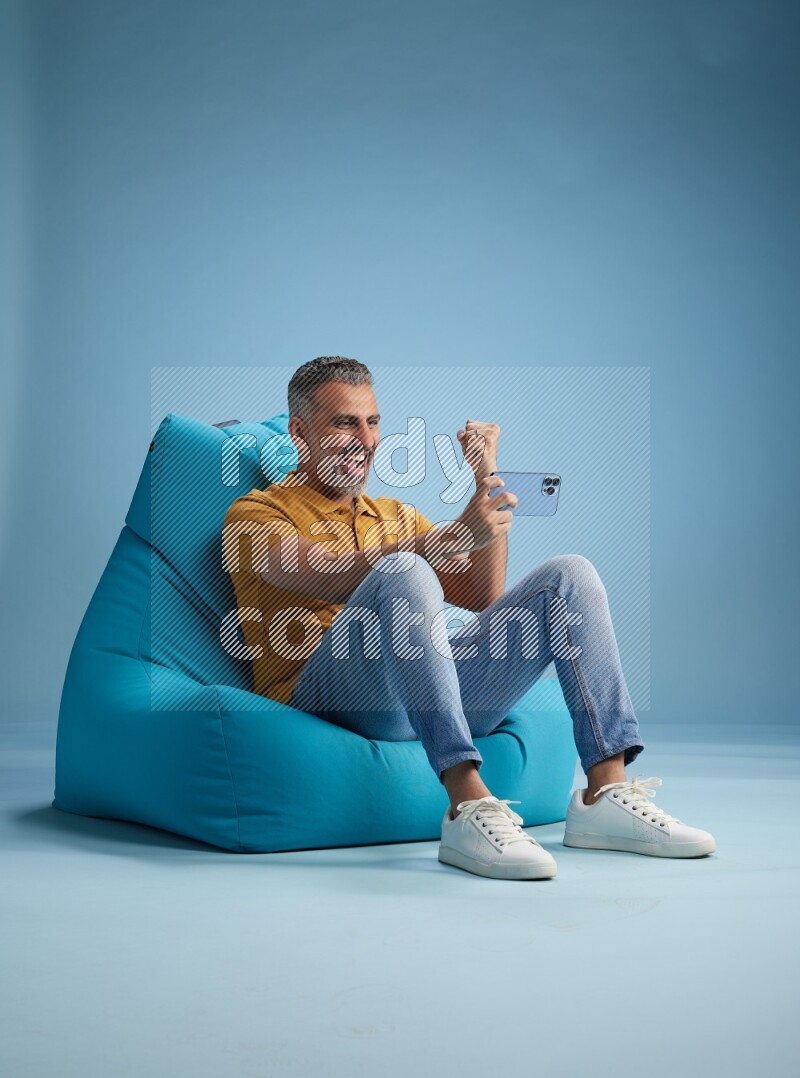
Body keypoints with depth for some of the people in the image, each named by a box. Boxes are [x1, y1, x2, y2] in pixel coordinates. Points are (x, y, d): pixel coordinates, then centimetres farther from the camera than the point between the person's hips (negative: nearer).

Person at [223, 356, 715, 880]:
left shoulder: (397, 516, 29)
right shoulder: (256, 513, 9)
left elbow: (482, 596, 16)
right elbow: (336, 579, -13)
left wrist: (487, 485, 7)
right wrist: (455, 534, -24)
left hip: (431, 692, 6)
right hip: (321, 696, -5)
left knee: (570, 575, -5)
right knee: (402, 571, -33)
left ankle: (606, 795, -17)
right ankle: (469, 807, -41)